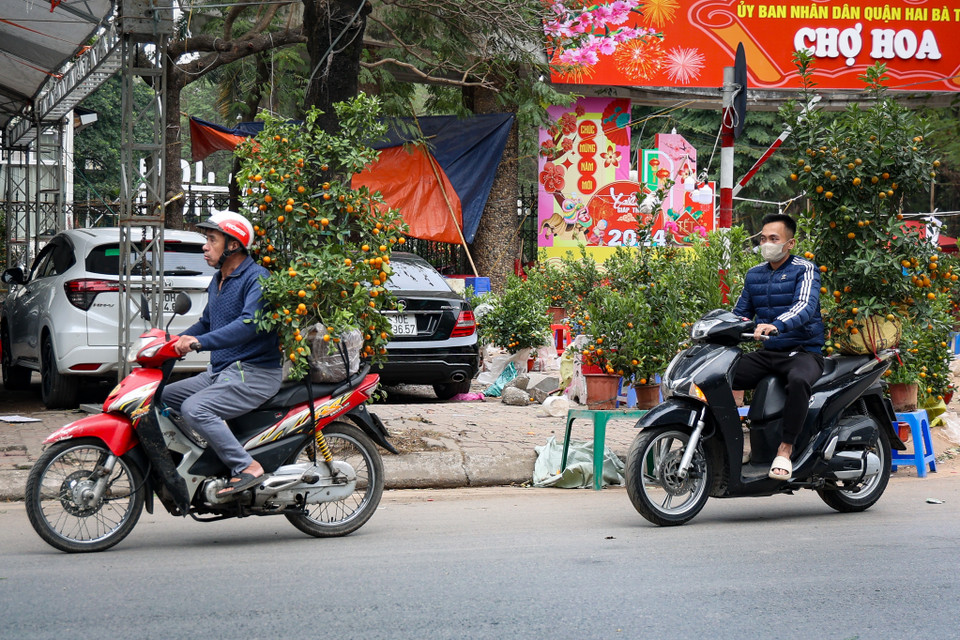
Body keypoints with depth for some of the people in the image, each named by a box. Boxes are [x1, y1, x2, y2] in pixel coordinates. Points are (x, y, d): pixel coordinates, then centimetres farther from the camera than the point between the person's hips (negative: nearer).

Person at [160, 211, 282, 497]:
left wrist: (201, 342, -38)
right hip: (219, 372, 10)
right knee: (163, 397, 7)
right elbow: (206, 322, 30)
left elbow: (249, 323, -30)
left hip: (254, 373, -10)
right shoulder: (218, 281, 18)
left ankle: (247, 467, -26)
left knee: (194, 408, -28)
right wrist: (174, 342, 14)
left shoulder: (256, 278, -14)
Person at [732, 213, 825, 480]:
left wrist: (776, 325, -42)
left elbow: (805, 306, -22)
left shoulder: (804, 270, -4)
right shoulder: (754, 275, 16)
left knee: (798, 380, -40)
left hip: (803, 352, -6)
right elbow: (739, 314, 22)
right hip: (766, 353, 6)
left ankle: (785, 450, -31)